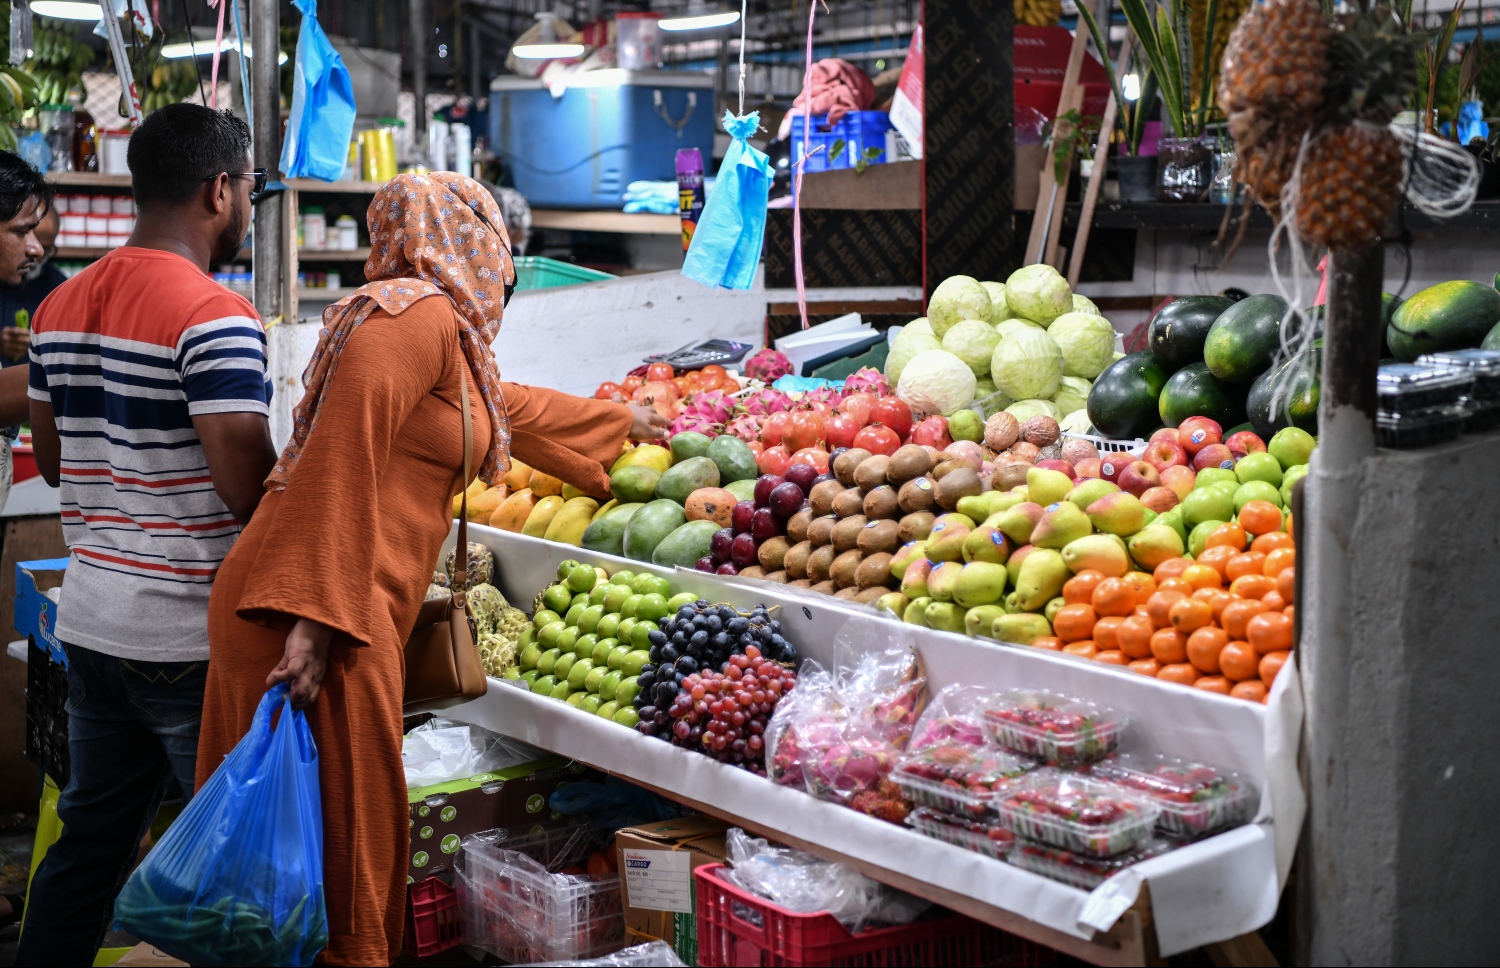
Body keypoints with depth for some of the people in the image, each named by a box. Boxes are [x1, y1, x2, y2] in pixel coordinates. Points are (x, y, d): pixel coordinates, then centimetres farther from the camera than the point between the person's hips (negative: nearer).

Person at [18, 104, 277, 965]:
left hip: (91, 623, 8)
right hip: (192, 637, -8)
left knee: (90, 840, 19)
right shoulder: (215, 315, -17)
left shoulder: (62, 305, 9)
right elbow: (250, 487, -21)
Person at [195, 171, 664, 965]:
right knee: (342, 831, -5)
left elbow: (509, 409, 43)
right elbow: (343, 454, -19)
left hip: (349, 612, 10)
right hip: (327, 616, -10)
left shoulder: (446, 335, 23)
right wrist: (315, 621, -25)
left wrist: (622, 423, 58)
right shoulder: (418, 313, -8)